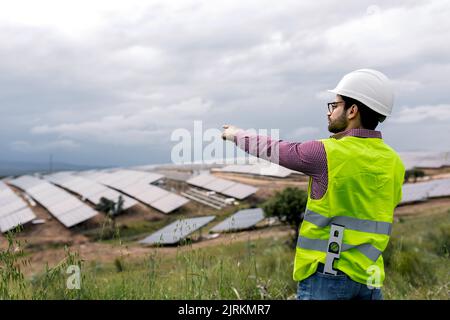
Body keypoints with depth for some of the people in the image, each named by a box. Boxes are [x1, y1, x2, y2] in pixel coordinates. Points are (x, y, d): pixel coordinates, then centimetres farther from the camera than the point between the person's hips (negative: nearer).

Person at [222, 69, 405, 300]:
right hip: (368, 278, 6)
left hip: (327, 274, -6)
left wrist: (236, 135, 18)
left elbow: (273, 150, 0)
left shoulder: (328, 153, -15)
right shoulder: (393, 163, 3)